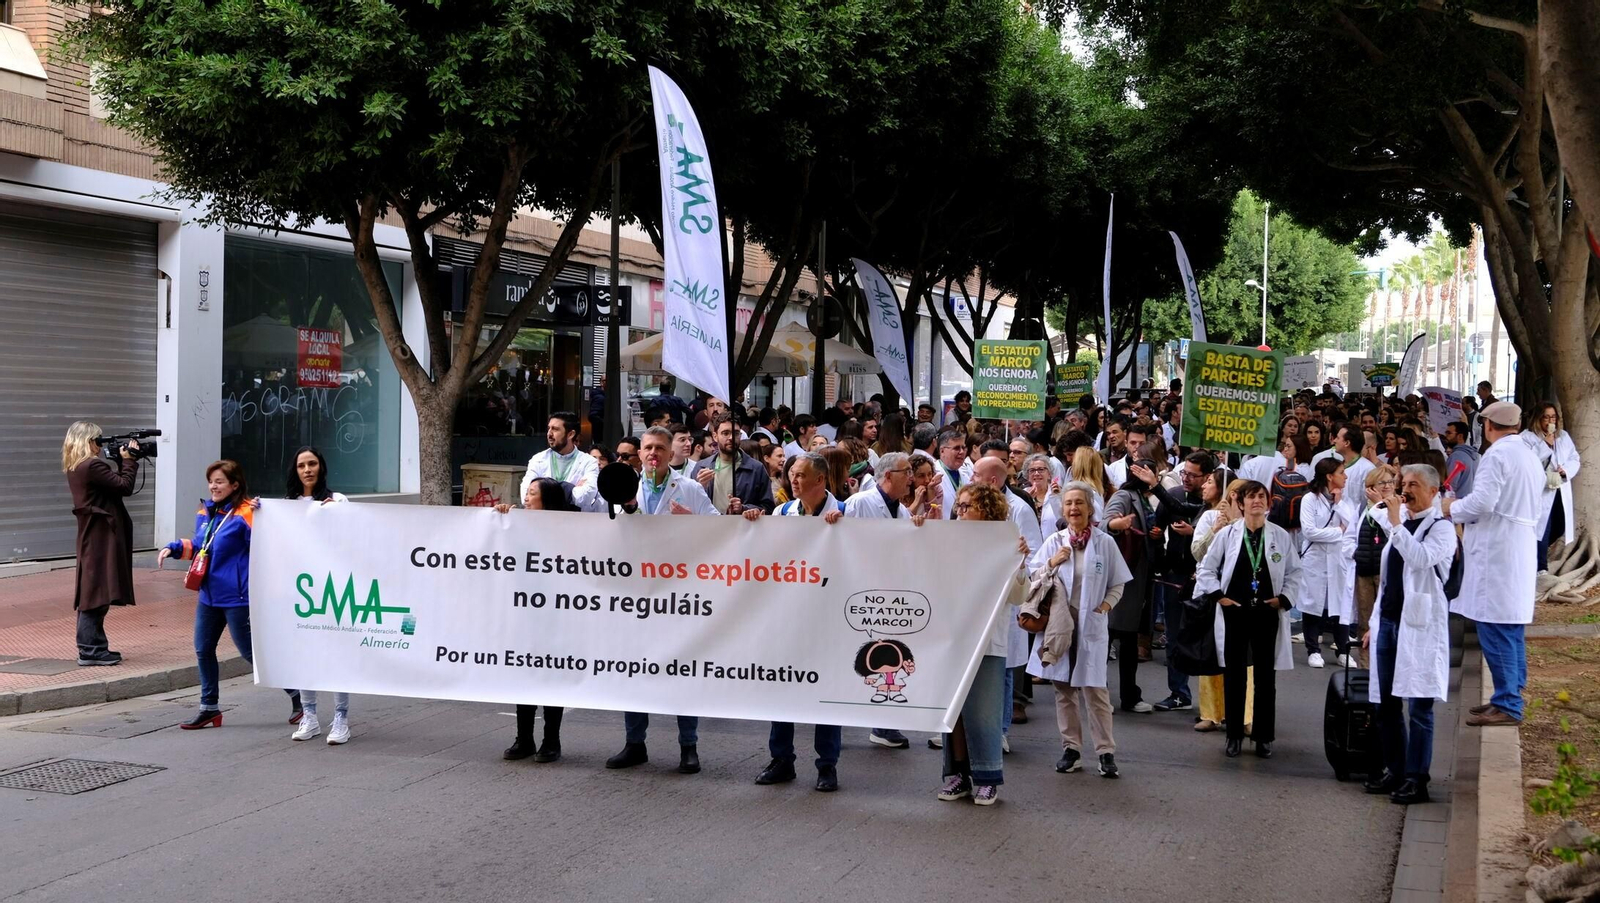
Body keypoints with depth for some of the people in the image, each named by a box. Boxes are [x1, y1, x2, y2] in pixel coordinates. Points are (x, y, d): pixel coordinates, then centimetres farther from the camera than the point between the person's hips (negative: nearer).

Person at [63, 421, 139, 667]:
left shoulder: (75, 468, 13)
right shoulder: (92, 466, -18)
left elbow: (113, 483, 14)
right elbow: (125, 486, -17)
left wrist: (122, 461, 9)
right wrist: (129, 460, -5)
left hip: (92, 537, 10)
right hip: (101, 537, -10)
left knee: (91, 593, 14)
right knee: (97, 592, -7)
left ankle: (92, 648, 20)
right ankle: (90, 651, -4)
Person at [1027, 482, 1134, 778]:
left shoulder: (1105, 543, 1)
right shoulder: (1054, 542, 4)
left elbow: (1118, 584, 7)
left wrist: (1104, 606, -8)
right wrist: (1052, 563, -12)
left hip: (1092, 624, -2)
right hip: (1059, 624, 2)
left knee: (1095, 688, -5)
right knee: (1064, 688, 6)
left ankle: (1106, 751, 2)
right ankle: (1071, 748, 15)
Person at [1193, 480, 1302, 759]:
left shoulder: (1280, 536, 1)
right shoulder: (1227, 534, -1)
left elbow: (1294, 572, 10)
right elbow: (1207, 569, 6)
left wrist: (1283, 598, -1)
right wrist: (1218, 596, -3)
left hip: (1267, 614, 1)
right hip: (1235, 613, 0)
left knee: (1266, 678, 6)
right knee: (1234, 676, 5)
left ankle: (1263, 737, 16)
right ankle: (1234, 736, 15)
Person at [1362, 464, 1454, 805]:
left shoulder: (1441, 527, -5)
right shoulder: (1398, 525, 17)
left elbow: (1422, 559, -25)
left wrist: (1395, 523, -23)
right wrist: (1374, 622, 21)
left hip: (1419, 624, -8)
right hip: (1388, 621, 8)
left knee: (1419, 706, -5)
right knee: (1386, 703, 10)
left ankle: (1416, 780, -1)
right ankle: (1394, 770, 20)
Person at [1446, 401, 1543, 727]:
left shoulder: (1497, 455, -13)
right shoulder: (1530, 455, 16)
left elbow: (1482, 503, -20)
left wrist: (1453, 508, -2)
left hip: (1496, 552, -10)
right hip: (1520, 549, 10)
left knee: (1496, 630, -7)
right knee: (1512, 630, 15)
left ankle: (1507, 705, -5)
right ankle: (1511, 697, 21)